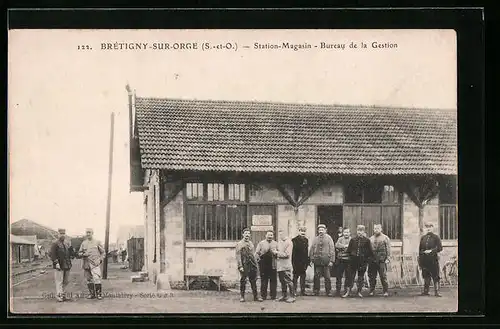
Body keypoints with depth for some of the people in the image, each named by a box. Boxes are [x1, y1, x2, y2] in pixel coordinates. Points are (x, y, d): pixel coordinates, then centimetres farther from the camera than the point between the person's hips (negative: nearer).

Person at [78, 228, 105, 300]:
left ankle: (99, 294, -8)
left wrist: (100, 259, -3)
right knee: (89, 280, 7)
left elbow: (103, 252, 10)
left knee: (96, 278, -15)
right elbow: (79, 253, 16)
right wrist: (83, 254, -7)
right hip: (86, 264, 4)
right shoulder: (83, 243, 13)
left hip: (95, 264, -4)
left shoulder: (97, 242, 6)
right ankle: (92, 294, 17)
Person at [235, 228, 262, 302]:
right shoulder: (239, 244, -4)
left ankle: (255, 296, 11)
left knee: (253, 281, 6)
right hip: (244, 266, -5)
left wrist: (255, 264, 13)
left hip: (252, 265, 5)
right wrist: (240, 266, -15)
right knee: (243, 281, 1)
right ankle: (242, 297, 10)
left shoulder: (251, 243, 14)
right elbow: (238, 256, -8)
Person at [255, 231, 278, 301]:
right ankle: (263, 296, 8)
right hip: (263, 265, -2)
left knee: (273, 280, 3)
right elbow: (256, 253, 7)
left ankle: (273, 296, 10)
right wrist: (259, 260, -2)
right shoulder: (261, 243, 7)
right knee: (264, 280, 1)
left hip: (273, 265, 2)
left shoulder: (275, 244, 12)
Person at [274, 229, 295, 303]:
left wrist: (278, 253, -10)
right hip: (279, 264, 8)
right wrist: (276, 253, 3)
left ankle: (292, 296, -2)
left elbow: (287, 254, -12)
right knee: (282, 281, 12)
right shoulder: (279, 242, 16)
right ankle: (284, 296, 20)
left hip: (286, 264, -8)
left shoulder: (288, 242, -8)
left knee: (288, 281, -7)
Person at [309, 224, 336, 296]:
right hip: (317, 261, 2)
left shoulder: (328, 238, 4)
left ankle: (328, 291, 10)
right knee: (316, 276, 2)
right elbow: (311, 249, 12)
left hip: (326, 260, -2)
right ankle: (316, 291, 11)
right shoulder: (315, 239, 12)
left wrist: (331, 260, -7)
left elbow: (332, 249, 0)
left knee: (327, 277, 0)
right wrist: (311, 259, 3)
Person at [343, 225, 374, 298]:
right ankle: (348, 291, 5)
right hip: (353, 261, 1)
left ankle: (359, 292, 15)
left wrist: (368, 258, -2)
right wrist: (351, 256, 8)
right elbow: (348, 250, 13)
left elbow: (370, 251, 2)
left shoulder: (366, 240, -1)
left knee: (361, 277, 6)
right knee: (351, 276, 1)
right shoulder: (353, 240, 4)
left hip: (362, 261, -1)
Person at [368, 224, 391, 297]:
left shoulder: (385, 238, 5)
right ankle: (372, 291, 12)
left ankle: (386, 291, -1)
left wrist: (387, 258, -9)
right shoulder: (371, 238, 17)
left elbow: (388, 249, 0)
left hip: (382, 260, -4)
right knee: (371, 276, 4)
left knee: (383, 276, -6)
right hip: (372, 260, 4)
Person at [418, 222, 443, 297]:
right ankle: (426, 291, 13)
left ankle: (436, 291, -3)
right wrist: (420, 260, 10)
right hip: (425, 260, 4)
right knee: (426, 276, 8)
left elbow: (440, 248, -4)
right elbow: (420, 249, 15)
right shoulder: (423, 238, 14)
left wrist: (431, 251, -15)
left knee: (435, 276, -5)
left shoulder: (436, 237, 2)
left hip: (433, 259, -4)